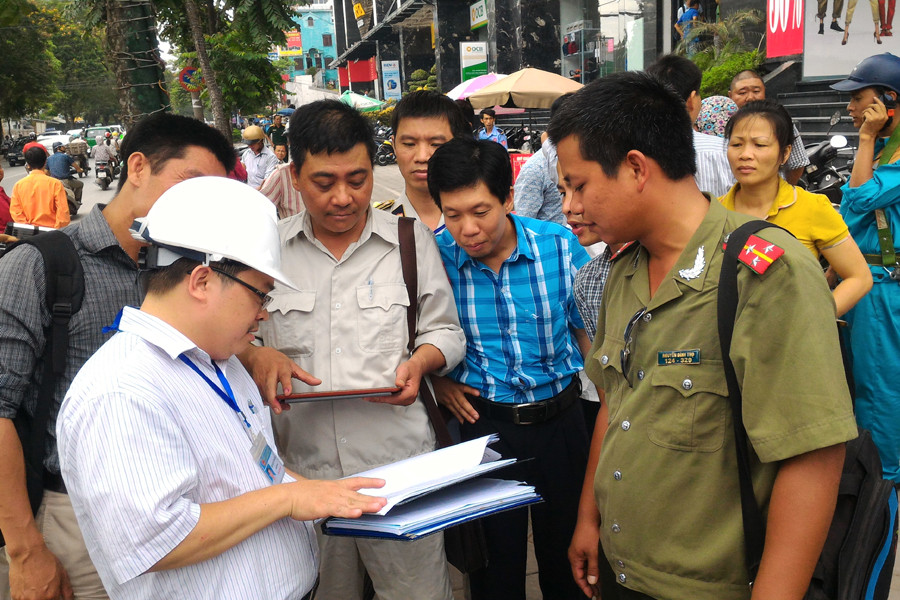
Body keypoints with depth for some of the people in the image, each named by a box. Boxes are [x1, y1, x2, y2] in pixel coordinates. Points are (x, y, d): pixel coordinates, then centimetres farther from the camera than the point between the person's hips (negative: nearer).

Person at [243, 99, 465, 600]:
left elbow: (446, 331, 9)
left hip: (399, 466, -1)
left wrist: (420, 362, -12)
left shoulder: (412, 239, 3)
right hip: (302, 469, 1)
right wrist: (257, 356, -10)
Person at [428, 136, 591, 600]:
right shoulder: (434, 255, -11)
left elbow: (588, 331, 1)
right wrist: (436, 379, -7)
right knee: (494, 562, 14)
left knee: (566, 551, 18)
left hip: (561, 418, 1)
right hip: (483, 421, 0)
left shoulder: (560, 245, -10)